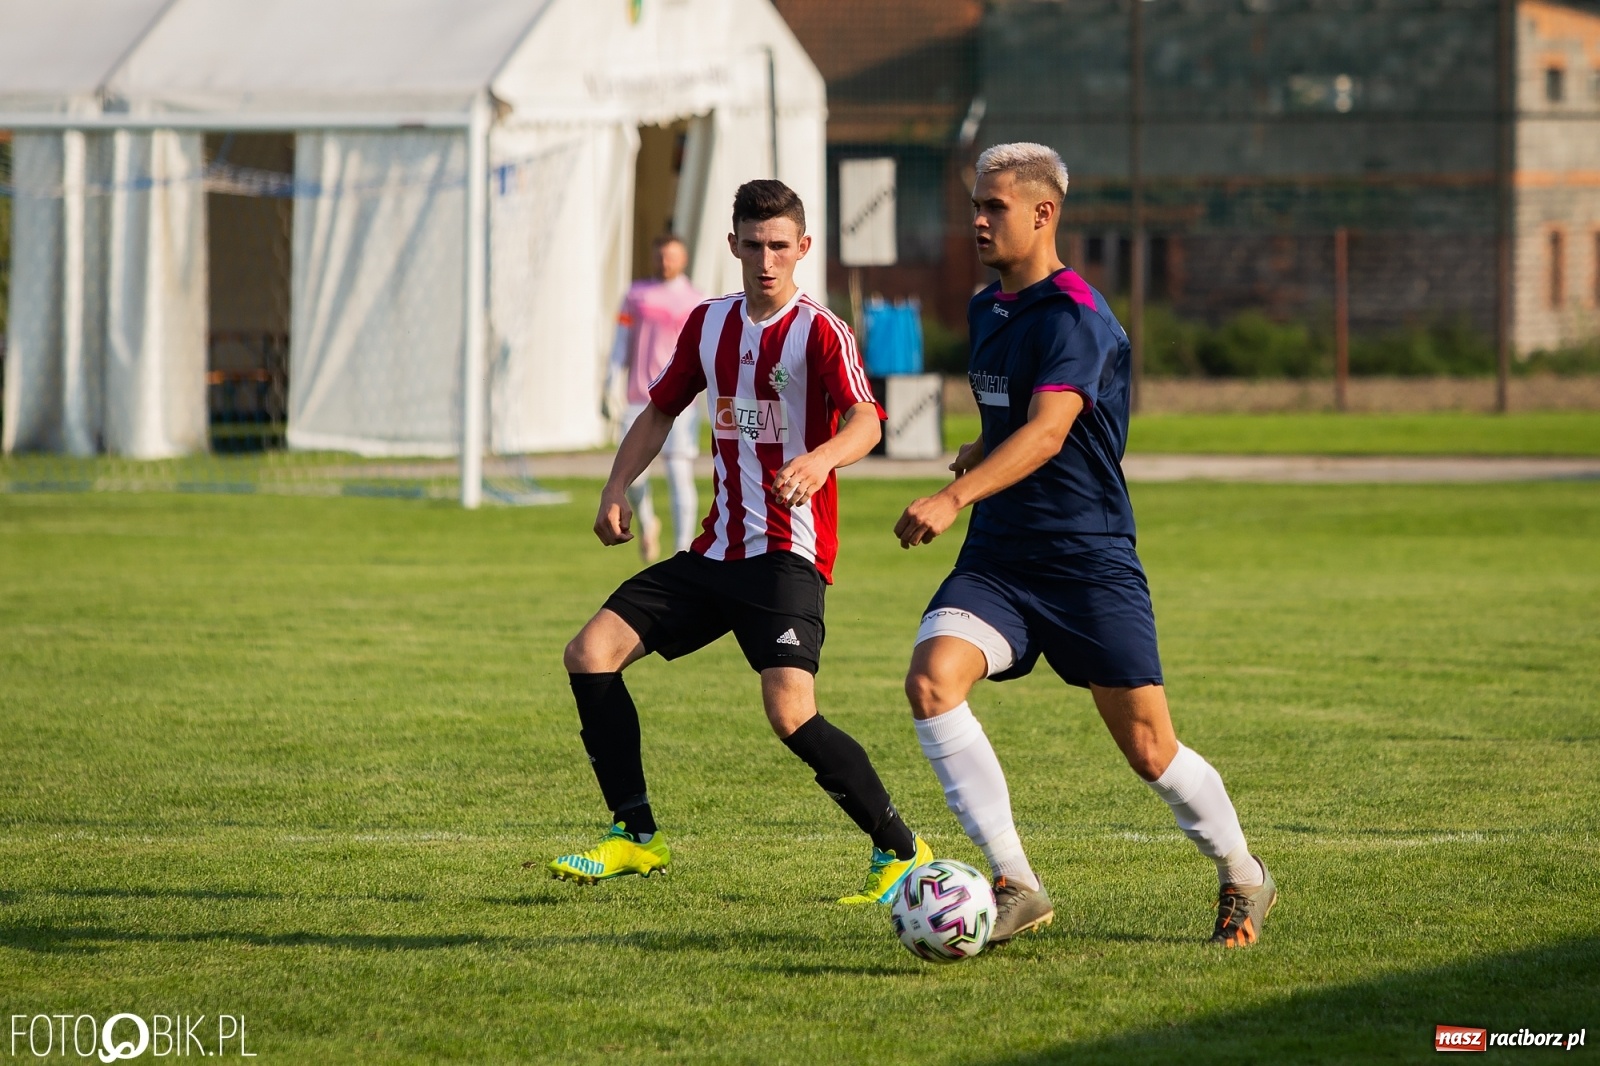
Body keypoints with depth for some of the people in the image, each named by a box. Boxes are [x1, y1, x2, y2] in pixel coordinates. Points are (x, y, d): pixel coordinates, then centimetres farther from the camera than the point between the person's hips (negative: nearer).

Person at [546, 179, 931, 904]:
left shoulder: (819, 332, -9)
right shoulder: (709, 325, 12)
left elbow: (864, 421, -25)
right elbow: (661, 410, 24)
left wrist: (821, 459, -47)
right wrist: (616, 489, 8)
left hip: (789, 554, -7)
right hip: (716, 550, 7)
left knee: (790, 713, -23)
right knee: (590, 654, -4)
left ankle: (899, 852, -7)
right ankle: (635, 837, 5)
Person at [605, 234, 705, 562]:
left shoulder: (697, 303, 5)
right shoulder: (636, 294, 10)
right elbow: (621, 345, 10)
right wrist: (612, 390, 3)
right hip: (638, 400, 2)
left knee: (680, 476, -9)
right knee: (632, 475, -1)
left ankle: (683, 553, -7)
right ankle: (647, 522, 31)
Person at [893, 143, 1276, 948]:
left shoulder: (1075, 316, -15)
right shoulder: (985, 311, 12)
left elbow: (1047, 431, -31)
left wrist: (954, 498, -43)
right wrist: (983, 450, 11)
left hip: (1089, 560, -7)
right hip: (998, 558, 7)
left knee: (1149, 751, -1)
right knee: (930, 678, -21)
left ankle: (1243, 881, 26)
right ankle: (1015, 885, -17)